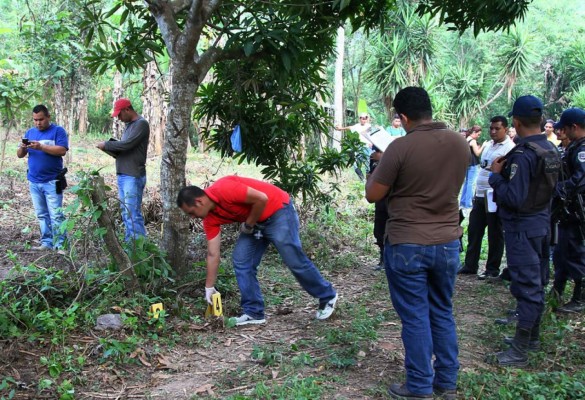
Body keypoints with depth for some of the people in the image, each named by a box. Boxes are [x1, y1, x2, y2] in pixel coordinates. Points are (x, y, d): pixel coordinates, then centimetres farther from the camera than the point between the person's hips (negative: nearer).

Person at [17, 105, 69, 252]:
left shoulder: (58, 131, -3)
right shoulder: (30, 132, 13)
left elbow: (62, 150, -16)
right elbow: (19, 155, 11)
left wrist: (41, 147, -24)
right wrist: (23, 148, -12)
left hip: (52, 182, -6)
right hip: (34, 182, 6)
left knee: (56, 215, -6)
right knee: (41, 215, 10)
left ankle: (60, 245, -4)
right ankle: (47, 242, 16)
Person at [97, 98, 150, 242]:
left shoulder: (141, 124, -8)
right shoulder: (129, 125, 19)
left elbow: (127, 144, -18)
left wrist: (106, 144, -6)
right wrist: (108, 148, 1)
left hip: (133, 176, -9)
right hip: (123, 175, 9)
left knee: (133, 214, -11)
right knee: (126, 212, 11)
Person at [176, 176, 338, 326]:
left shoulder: (224, 189, -28)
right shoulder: (210, 218, -2)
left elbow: (262, 198, -28)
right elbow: (213, 254, 2)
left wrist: (248, 225, -15)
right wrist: (209, 288, 2)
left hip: (278, 211, -8)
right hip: (256, 222, 8)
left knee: (295, 261, -4)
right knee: (241, 262, 0)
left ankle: (327, 297, 16)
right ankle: (254, 312, 8)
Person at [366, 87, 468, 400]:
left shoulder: (401, 146, -17)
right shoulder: (461, 144, 1)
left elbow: (372, 195, -10)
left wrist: (379, 166, 8)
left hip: (407, 245, -5)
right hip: (448, 243, 5)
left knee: (415, 318, 6)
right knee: (443, 314, 18)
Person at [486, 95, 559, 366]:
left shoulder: (523, 154, -22)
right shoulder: (551, 150, 6)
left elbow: (514, 198, -26)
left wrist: (496, 175, -11)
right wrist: (507, 169, 9)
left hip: (522, 227, -9)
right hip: (542, 223, 9)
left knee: (526, 286, -5)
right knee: (536, 283, 18)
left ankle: (519, 352, 3)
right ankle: (532, 336, 32)